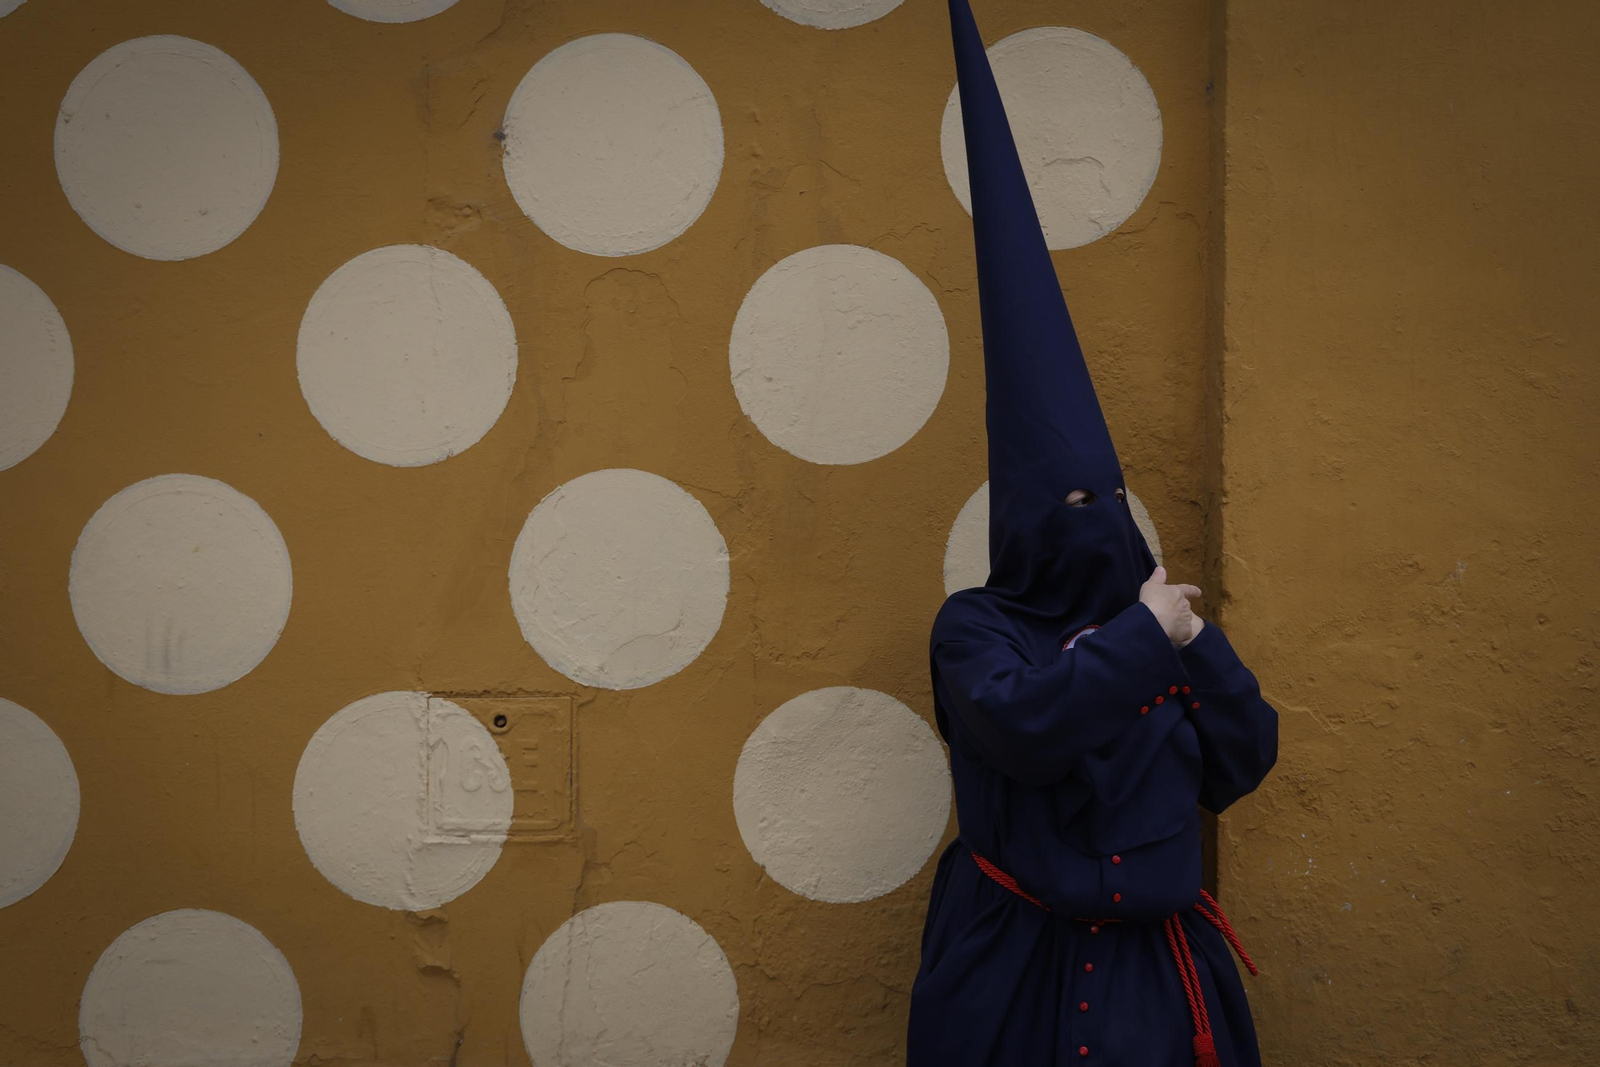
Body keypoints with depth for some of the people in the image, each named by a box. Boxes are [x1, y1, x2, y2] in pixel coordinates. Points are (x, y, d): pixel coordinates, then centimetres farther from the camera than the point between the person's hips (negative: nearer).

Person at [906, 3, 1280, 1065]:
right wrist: (1146, 638, -21)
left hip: (1156, 966, 4)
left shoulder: (1150, 614, 5)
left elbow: (1241, 764, 2)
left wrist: (1198, 637, -9)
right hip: (1016, 966, -4)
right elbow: (1016, 722, -28)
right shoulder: (977, 627, -7)